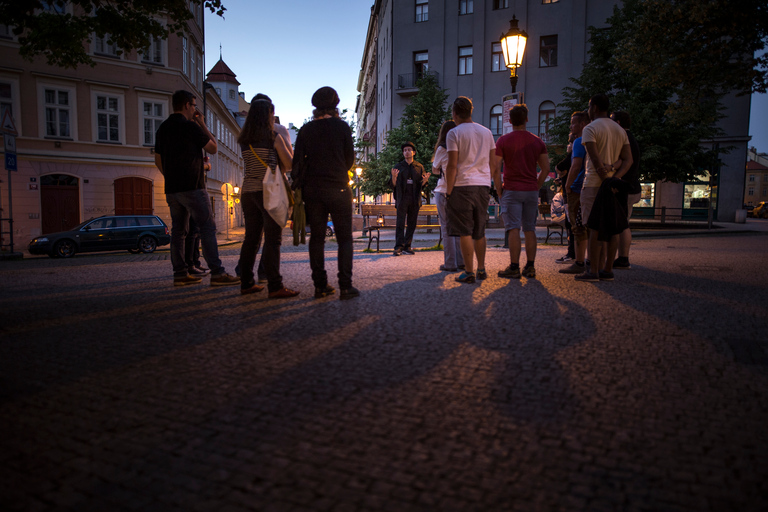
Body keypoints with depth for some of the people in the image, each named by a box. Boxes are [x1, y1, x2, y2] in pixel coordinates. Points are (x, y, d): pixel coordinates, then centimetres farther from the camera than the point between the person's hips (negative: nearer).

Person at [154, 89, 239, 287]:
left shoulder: (162, 128, 15)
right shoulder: (190, 126, -8)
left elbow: (158, 160, 19)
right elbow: (213, 148, 0)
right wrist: (203, 125, 7)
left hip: (171, 189, 8)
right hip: (192, 187, -8)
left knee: (178, 230, 9)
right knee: (207, 227, -8)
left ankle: (180, 274, 10)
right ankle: (217, 273, -12)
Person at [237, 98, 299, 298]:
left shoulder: (244, 140, 12)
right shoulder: (274, 137, -4)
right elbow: (289, 164, -1)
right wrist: (285, 144, 17)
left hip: (248, 191, 6)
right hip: (268, 191, -6)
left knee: (251, 238, 12)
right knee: (272, 239, -8)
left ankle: (246, 283, 16)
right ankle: (275, 286, -11)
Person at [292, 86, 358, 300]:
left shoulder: (306, 130, 5)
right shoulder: (341, 126, 0)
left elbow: (298, 161, 2)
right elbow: (350, 158, 5)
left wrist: (298, 185, 9)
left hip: (312, 190, 3)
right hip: (338, 188, -3)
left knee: (317, 238, 7)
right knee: (344, 238, 1)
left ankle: (320, 286, 8)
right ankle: (345, 286, -5)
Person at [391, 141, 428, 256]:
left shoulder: (419, 167, 13)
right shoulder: (398, 167, 10)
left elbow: (421, 184, 11)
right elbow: (393, 185, 5)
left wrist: (425, 180, -11)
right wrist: (394, 177, -16)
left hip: (415, 199, 2)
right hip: (402, 199, -2)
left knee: (412, 224, 3)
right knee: (400, 223, -9)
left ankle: (407, 246, 10)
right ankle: (399, 247, -10)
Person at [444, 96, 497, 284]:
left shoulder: (454, 133, -4)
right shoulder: (486, 132, 13)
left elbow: (452, 166, -10)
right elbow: (493, 164, 13)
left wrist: (449, 191, -6)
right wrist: (498, 186, 21)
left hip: (463, 186, -5)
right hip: (483, 186, 6)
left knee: (465, 231, -1)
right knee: (479, 231, 14)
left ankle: (469, 272, -1)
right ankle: (482, 269, 20)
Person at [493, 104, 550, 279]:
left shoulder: (503, 141, -3)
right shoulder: (537, 141, 7)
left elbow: (496, 168, -8)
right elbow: (546, 169, 5)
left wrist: (499, 190, 0)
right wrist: (536, 187, 12)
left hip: (511, 190, -3)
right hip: (531, 191, 3)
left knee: (513, 229, -3)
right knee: (530, 229, 8)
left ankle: (514, 268, -3)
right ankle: (530, 267, 11)